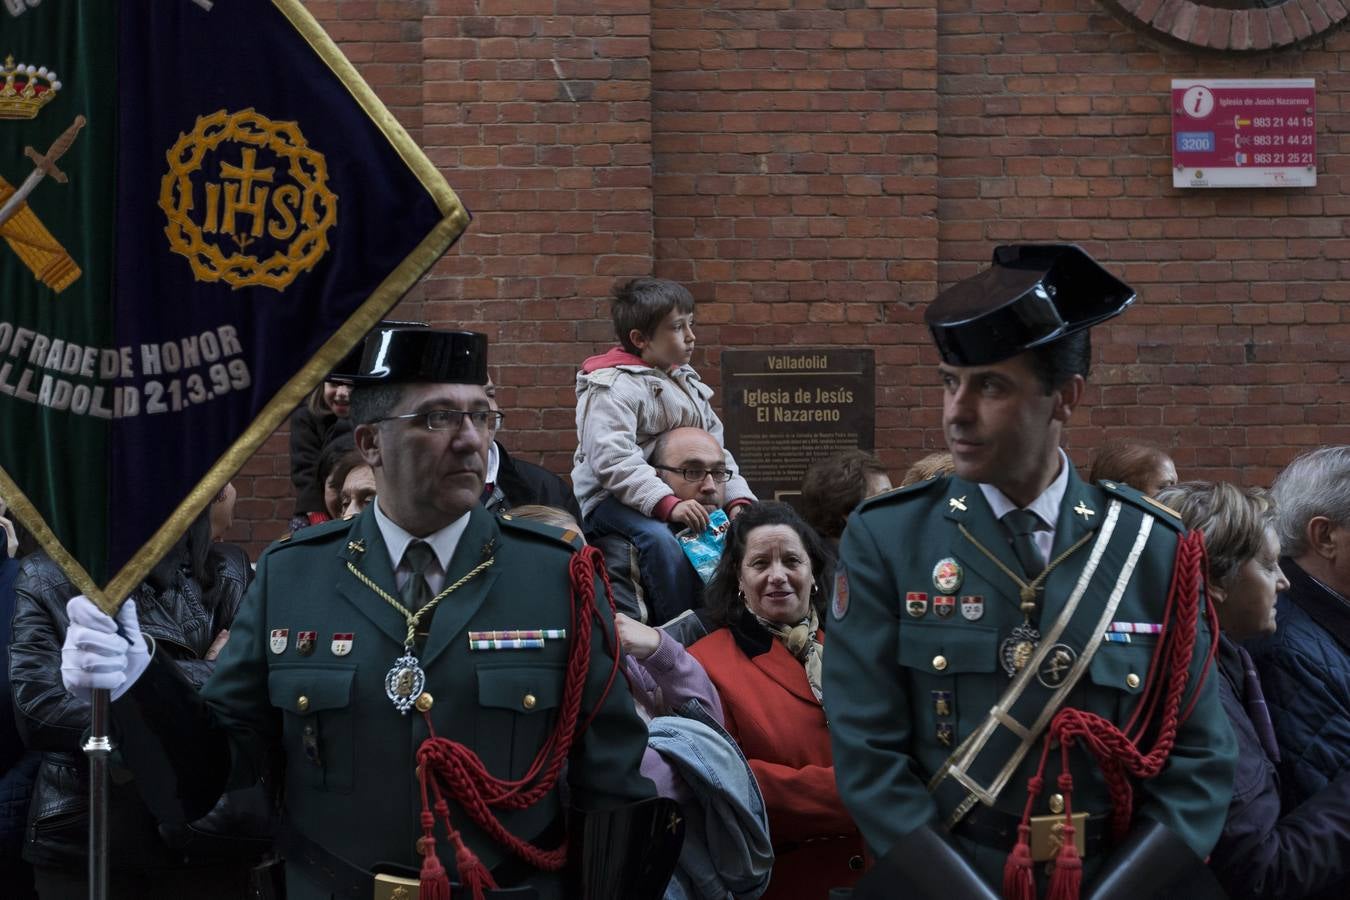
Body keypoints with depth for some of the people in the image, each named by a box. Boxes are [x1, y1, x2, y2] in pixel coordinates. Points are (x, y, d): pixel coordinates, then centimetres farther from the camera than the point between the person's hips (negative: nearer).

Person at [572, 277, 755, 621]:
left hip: (682, 499, 8)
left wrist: (738, 500, 1)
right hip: (613, 501, -8)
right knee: (660, 539, -36)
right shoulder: (611, 387, -10)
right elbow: (613, 459, -24)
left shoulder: (688, 382, 19)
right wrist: (668, 504, -34)